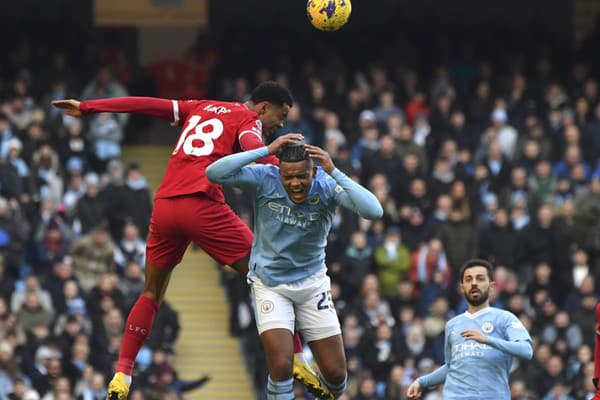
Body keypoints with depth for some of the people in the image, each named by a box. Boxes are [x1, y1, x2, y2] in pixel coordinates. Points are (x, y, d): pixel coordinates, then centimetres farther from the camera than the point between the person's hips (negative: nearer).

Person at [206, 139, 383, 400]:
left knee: (336, 375, 2)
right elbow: (214, 173, -31)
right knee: (281, 366, -18)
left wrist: (333, 171, -35)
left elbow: (374, 212, -32)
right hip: (269, 284, -2)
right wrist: (266, 151, -34)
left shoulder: (327, 186, -17)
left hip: (312, 283, 2)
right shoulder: (264, 179, -18)